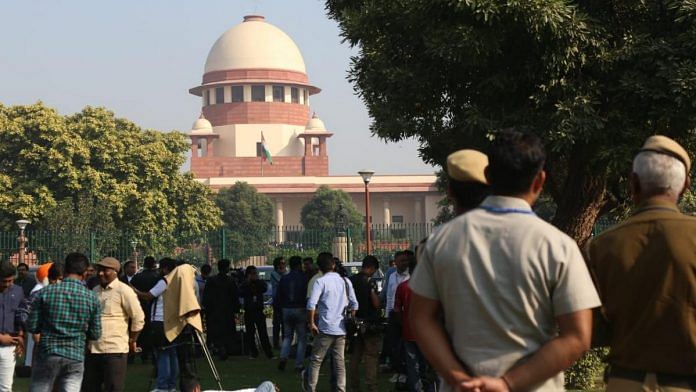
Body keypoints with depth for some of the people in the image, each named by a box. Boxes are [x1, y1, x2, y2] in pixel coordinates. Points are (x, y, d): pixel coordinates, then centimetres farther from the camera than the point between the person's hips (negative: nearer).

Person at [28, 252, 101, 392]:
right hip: (76, 357, 1)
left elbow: (32, 326, -3)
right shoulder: (92, 298, -2)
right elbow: (95, 334, 3)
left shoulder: (46, 292, -5)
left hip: (47, 354, -1)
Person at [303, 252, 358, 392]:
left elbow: (311, 304, -19)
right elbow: (354, 304, 7)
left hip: (326, 328, -4)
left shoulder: (321, 281, -8)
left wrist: (311, 323, -9)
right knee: (340, 361, 8)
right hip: (341, 329, 4)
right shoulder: (345, 281, 7)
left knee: (316, 360, 5)